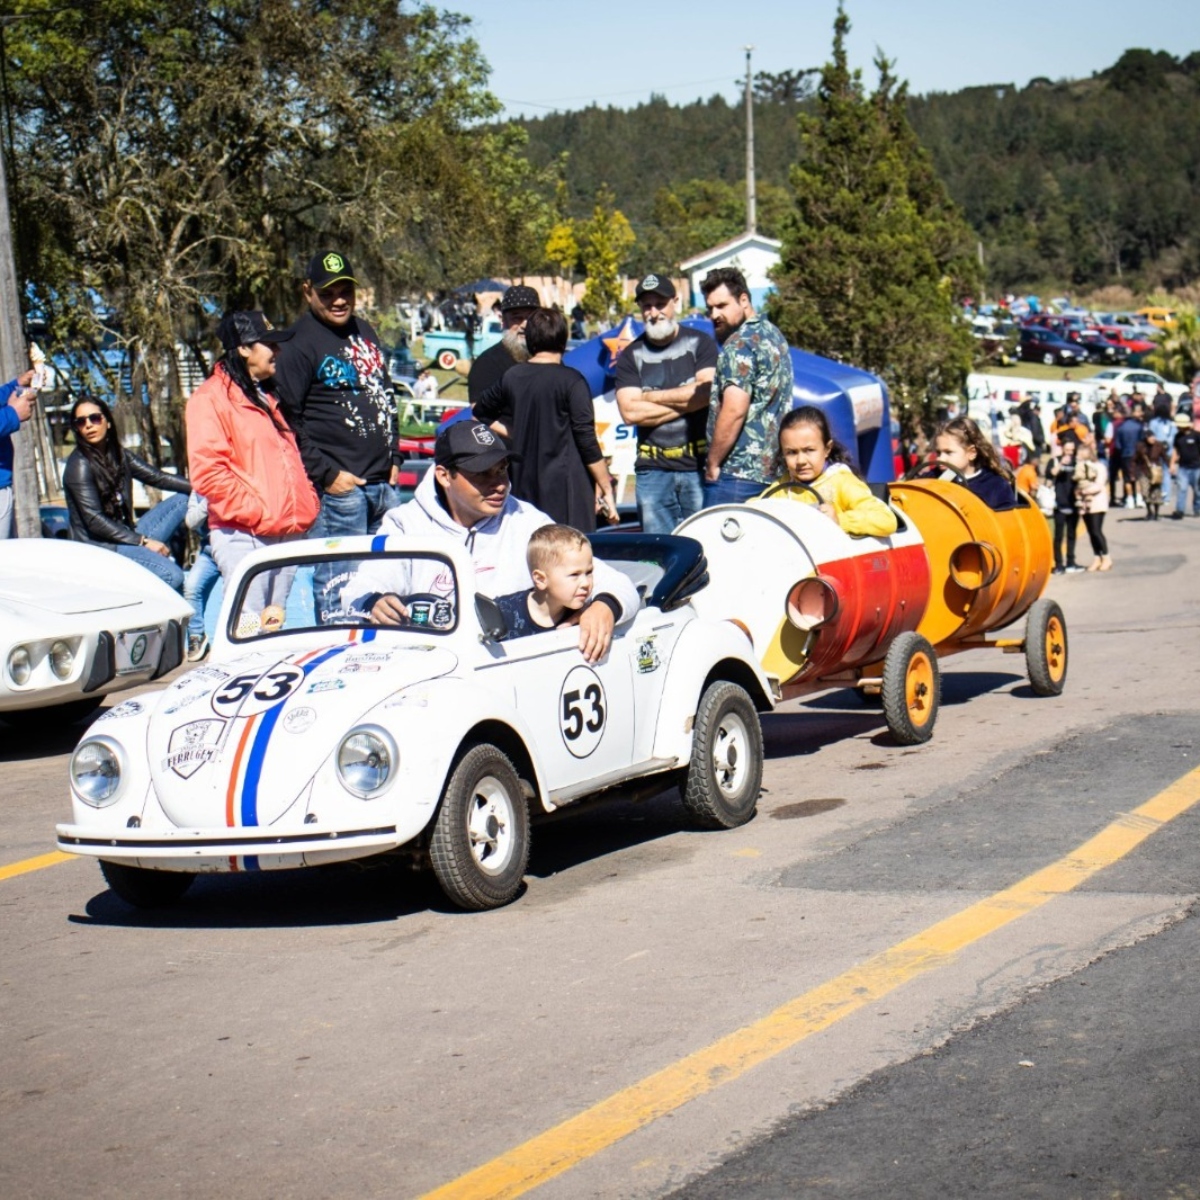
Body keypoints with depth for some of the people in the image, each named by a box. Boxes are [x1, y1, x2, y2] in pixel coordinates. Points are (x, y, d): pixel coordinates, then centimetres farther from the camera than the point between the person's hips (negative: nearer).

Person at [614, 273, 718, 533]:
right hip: (653, 471, 2)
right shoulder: (631, 356, 9)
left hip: (698, 465, -2)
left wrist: (650, 396, -4)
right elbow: (630, 412, -4)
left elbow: (707, 392, -10)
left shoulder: (699, 343, 5)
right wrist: (685, 404, -6)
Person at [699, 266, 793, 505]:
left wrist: (713, 464, -12)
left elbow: (734, 410, -20)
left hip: (736, 473, -10)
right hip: (772, 470, 10)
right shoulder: (773, 335, 19)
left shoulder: (740, 344, -12)